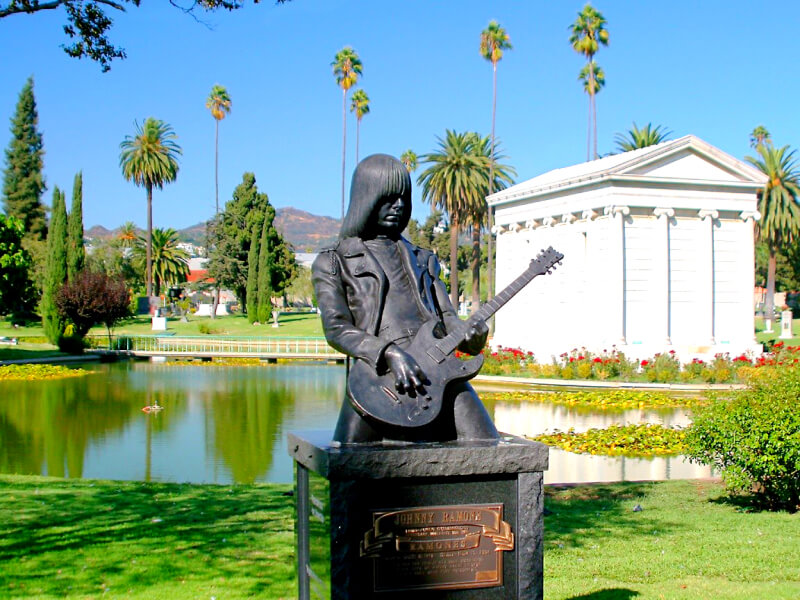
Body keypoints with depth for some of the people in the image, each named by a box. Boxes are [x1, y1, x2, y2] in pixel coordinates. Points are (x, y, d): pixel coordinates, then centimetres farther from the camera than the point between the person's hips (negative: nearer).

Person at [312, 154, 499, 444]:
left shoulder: (422, 258, 27)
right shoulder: (333, 262, 14)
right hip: (380, 377, -3)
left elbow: (448, 317, 20)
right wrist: (390, 354, -16)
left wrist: (472, 336, -4)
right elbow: (336, 329, 1)